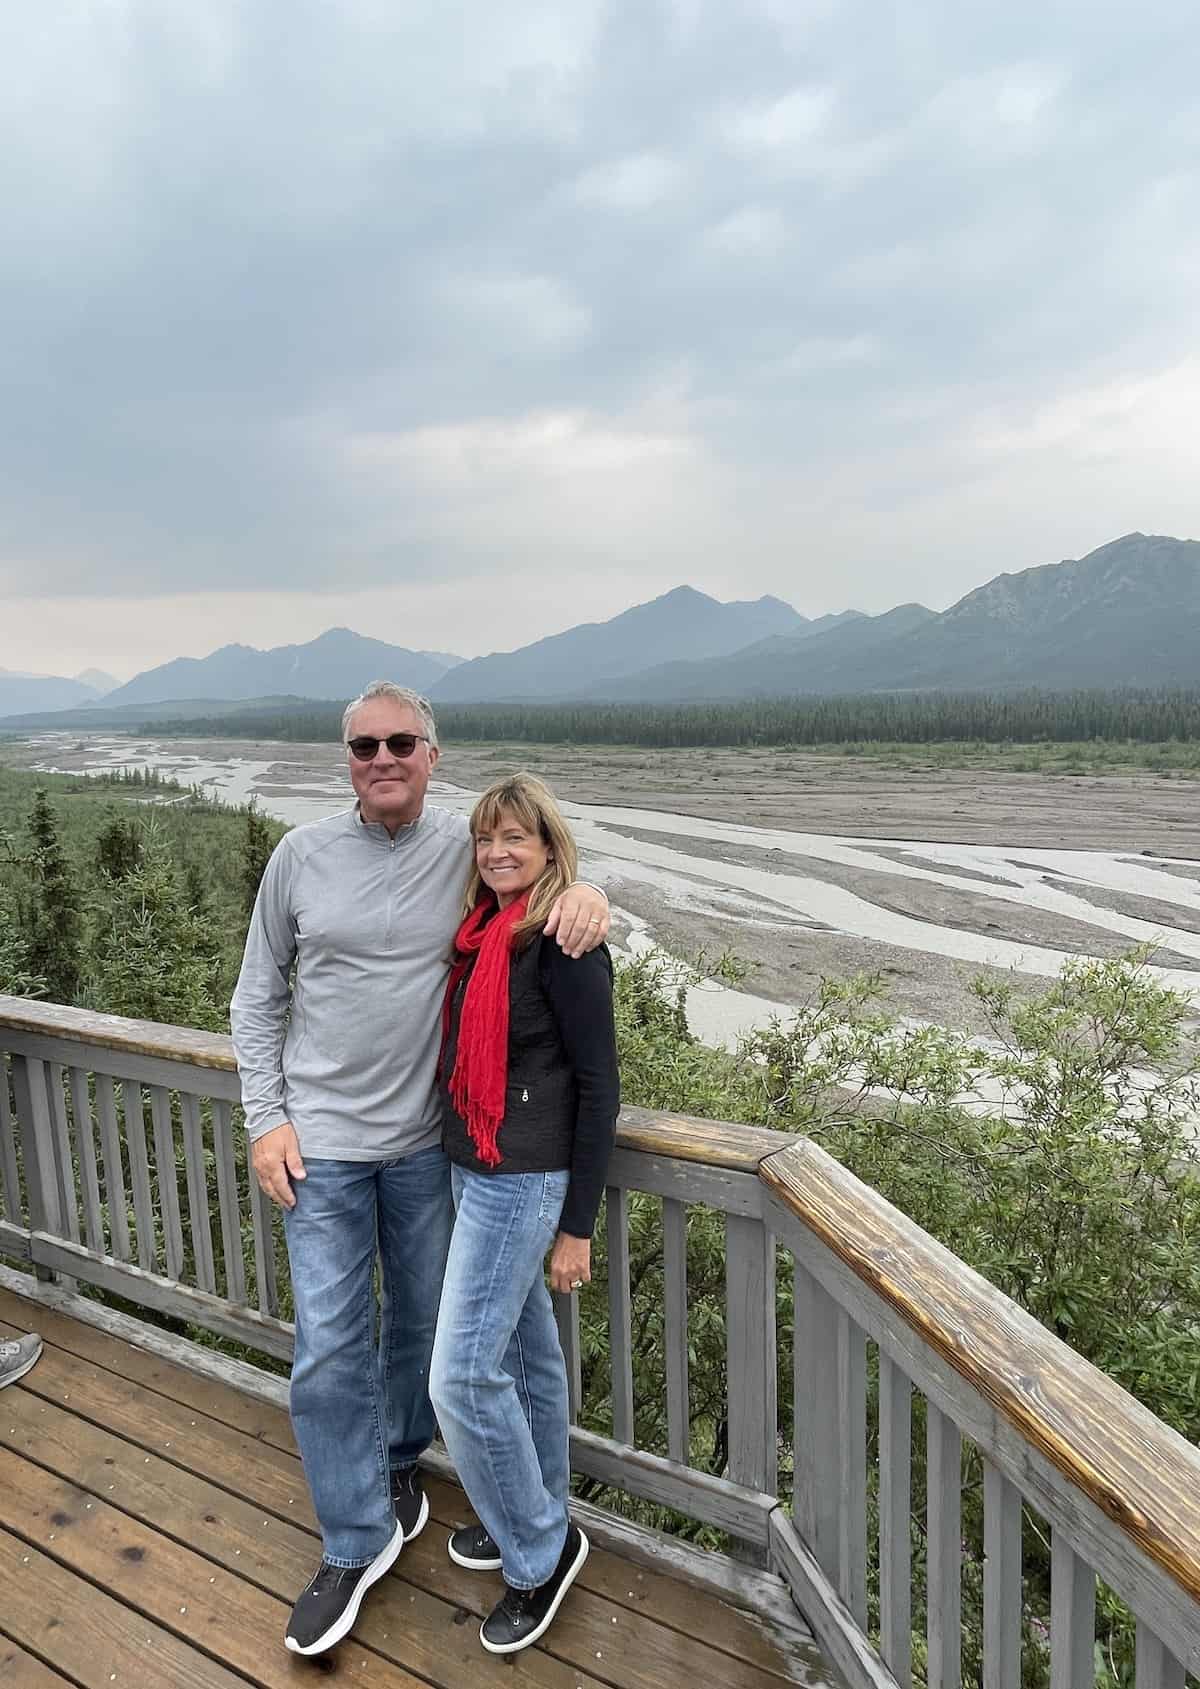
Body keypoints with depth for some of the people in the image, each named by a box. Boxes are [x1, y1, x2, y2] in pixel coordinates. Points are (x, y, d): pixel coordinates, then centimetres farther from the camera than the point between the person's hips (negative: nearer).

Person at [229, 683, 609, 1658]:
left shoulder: (468, 847, -6)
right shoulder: (302, 854, -5)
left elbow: (548, 874, 5)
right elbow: (258, 997, 3)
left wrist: (588, 893, -21)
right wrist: (267, 1117, -3)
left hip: (426, 1139, 1)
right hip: (322, 1141, -1)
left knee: (423, 1324, 18)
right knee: (331, 1349, 3)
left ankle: (398, 1459, 47)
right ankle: (359, 1543, 25)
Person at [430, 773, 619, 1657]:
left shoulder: (566, 948, -17)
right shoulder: (482, 933, 6)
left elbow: (598, 1087, -15)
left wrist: (578, 1227, -12)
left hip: (523, 1178, -8)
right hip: (472, 1168, 8)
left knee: (462, 1374, -2)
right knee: (528, 1347, 21)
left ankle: (540, 1552, 21)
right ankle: (540, 1516, 41)